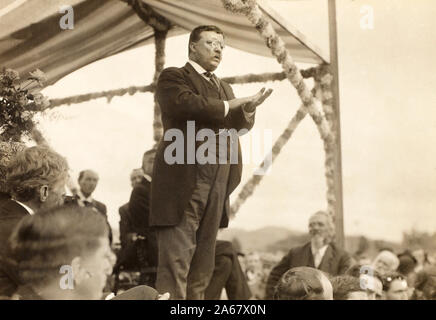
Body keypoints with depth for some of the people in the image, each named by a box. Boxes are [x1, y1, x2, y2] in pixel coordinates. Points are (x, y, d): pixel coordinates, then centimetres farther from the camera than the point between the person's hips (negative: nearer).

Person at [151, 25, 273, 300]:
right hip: (184, 185, -7)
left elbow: (242, 125, 19)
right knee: (175, 264, -10)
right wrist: (229, 106, -6)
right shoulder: (173, 77, 4)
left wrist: (248, 108, -3)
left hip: (217, 188, 7)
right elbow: (186, 104, -16)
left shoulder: (224, 88, 28)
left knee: (203, 267, 7)